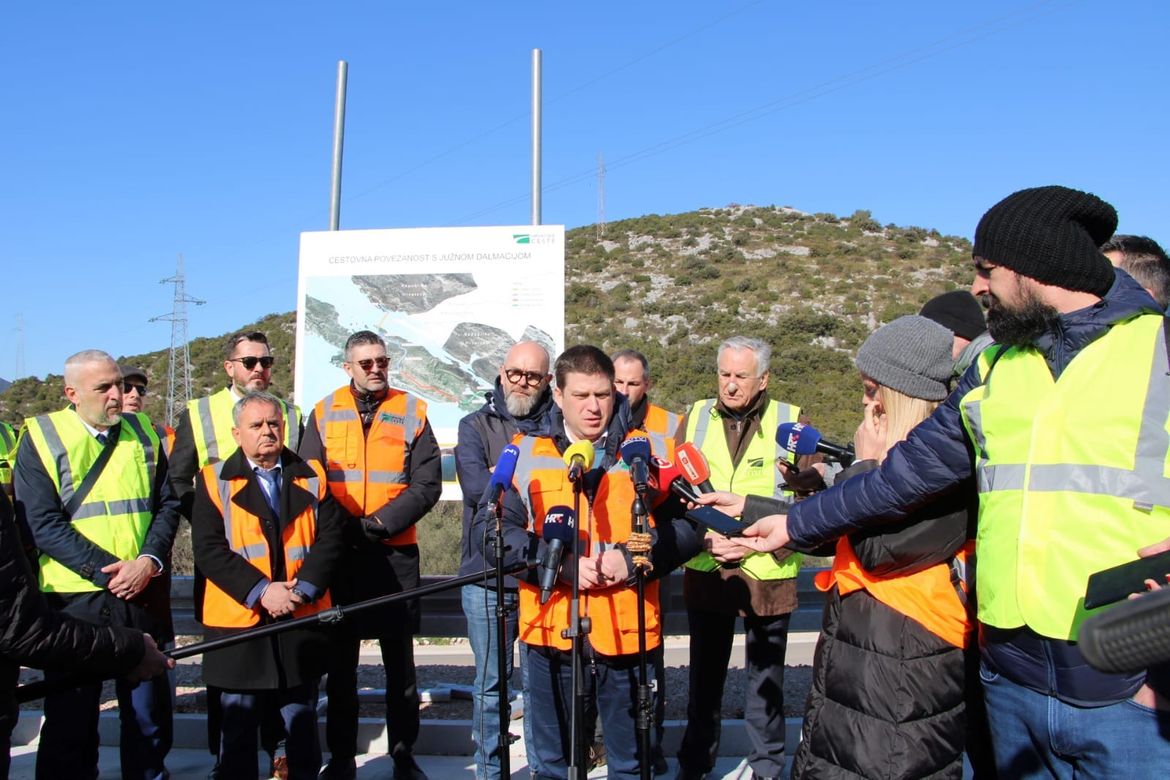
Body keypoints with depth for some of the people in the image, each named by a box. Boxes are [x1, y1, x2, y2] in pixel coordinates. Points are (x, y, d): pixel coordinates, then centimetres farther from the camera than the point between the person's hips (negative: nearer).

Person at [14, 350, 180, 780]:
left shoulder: (143, 433, 8)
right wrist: (108, 570, -16)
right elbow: (43, 524, -10)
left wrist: (149, 560, -10)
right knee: (70, 721, 8)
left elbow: (168, 504, 7)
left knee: (150, 713, 13)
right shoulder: (41, 438, -3)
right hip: (74, 599, -3)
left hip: (143, 596, 3)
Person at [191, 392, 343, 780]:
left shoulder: (311, 477, 7)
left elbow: (331, 537, 0)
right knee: (238, 726, 10)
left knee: (302, 723, 15)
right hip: (239, 622, -1)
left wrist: (304, 587, -14)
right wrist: (259, 590, -17)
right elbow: (208, 548, -8)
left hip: (302, 621, 2)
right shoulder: (215, 481, 1)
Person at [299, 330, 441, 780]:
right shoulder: (324, 413, 6)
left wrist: (379, 523, -14)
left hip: (396, 553, -1)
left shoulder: (412, 412, 2)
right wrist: (345, 527, -12)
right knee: (340, 662, 10)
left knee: (400, 659, 7)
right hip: (338, 554, 1)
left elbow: (427, 485, -5)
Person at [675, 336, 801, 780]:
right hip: (705, 571, 2)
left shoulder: (791, 422, -3)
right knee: (704, 676, 17)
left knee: (765, 678, 12)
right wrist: (702, 535, -9)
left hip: (767, 573, -2)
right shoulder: (695, 418, 5)